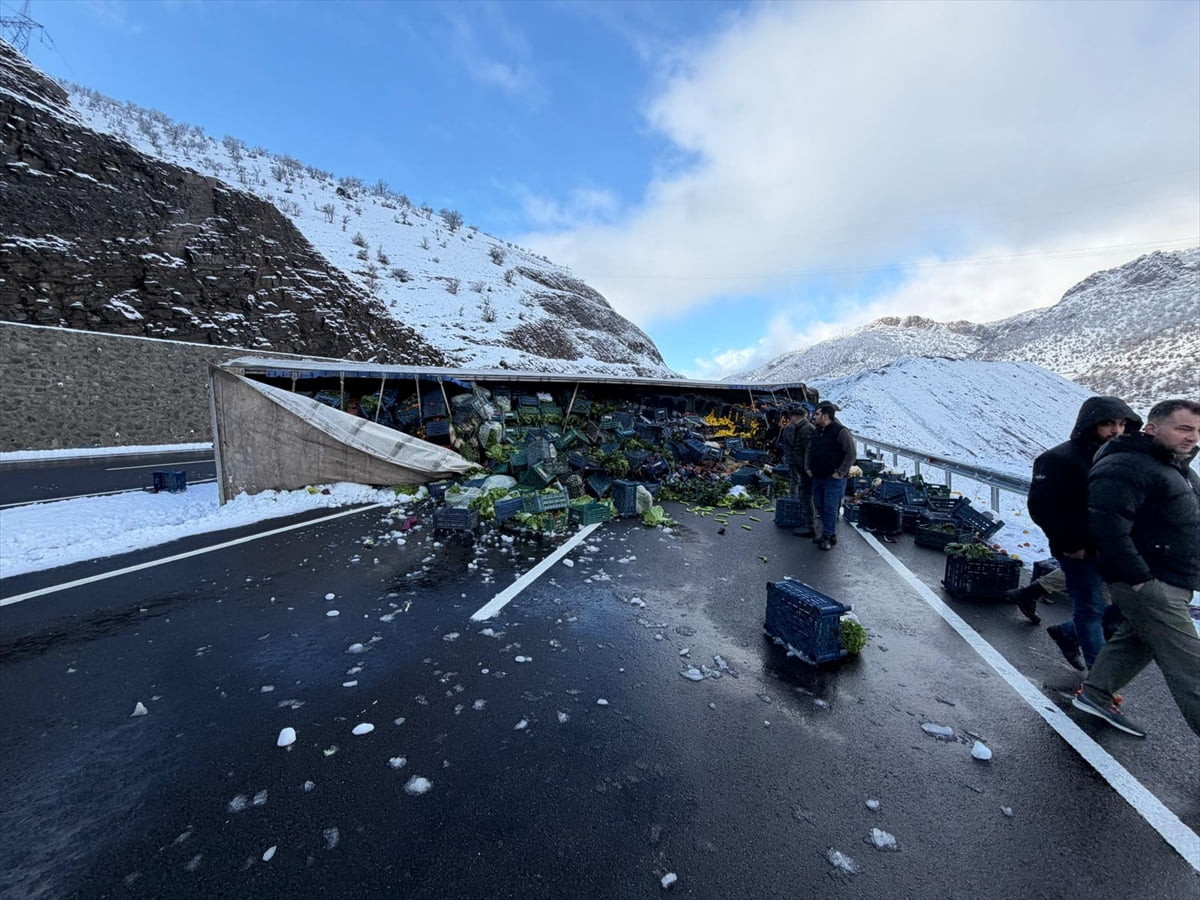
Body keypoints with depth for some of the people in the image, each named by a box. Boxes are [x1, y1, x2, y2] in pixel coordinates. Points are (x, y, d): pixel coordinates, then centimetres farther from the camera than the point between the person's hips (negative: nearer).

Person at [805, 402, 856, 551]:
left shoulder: (841, 431, -12)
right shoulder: (817, 432, 12)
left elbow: (852, 453, -16)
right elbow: (809, 451, 22)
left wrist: (840, 472, -17)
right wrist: (807, 467, 9)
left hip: (833, 479, -8)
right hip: (817, 478, 8)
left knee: (830, 509, -3)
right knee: (820, 507, 14)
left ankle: (827, 536, 8)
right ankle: (831, 534, 27)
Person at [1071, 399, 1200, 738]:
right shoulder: (1125, 467, -19)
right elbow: (1108, 526, -28)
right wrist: (1140, 579, -24)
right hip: (1149, 583, -10)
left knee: (1135, 639, 17)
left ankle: (1094, 694, 29)